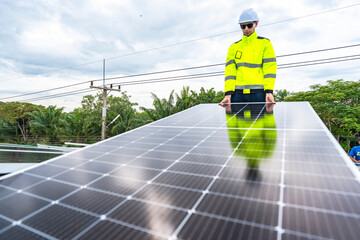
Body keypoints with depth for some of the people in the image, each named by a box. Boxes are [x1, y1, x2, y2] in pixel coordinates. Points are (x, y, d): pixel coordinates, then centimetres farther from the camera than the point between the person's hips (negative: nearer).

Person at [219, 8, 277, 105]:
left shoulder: (265, 43, 12)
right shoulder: (234, 47, 17)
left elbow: (270, 68, 1)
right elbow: (230, 71, 6)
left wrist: (269, 92, -11)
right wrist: (228, 93, -7)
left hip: (258, 93, -1)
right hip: (238, 93, 2)